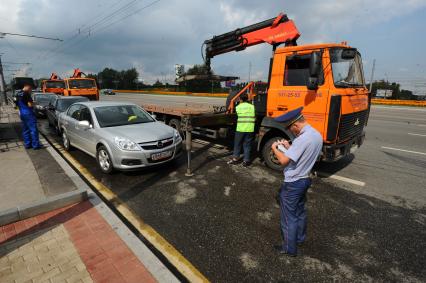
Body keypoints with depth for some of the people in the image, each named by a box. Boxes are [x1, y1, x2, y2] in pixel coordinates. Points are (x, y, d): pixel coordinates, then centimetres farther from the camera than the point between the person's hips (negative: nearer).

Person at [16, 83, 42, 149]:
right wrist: (34, 104, -1)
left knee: (25, 130, 13)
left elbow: (17, 105, 19)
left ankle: (27, 144, 18)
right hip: (28, 114, -9)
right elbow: (30, 104, -20)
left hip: (21, 114, 9)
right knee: (33, 130, -5)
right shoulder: (26, 94, -15)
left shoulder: (18, 94, 13)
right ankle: (35, 145, -4)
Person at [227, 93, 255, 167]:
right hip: (250, 129, 1)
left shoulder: (238, 107, 1)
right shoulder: (252, 106, 4)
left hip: (240, 129, -1)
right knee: (247, 145, 8)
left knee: (237, 144, 13)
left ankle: (235, 158, 15)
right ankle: (246, 160, 10)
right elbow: (255, 118, 6)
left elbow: (237, 115, 7)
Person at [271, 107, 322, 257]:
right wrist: (289, 147, 7)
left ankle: (289, 248, 25)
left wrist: (275, 148, -12)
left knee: (289, 217, 8)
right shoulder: (317, 135, 0)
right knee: (300, 211, 26)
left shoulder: (302, 139, -29)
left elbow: (284, 161, -28)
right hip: (304, 180, 9)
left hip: (292, 184, -9)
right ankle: (299, 238, 46)